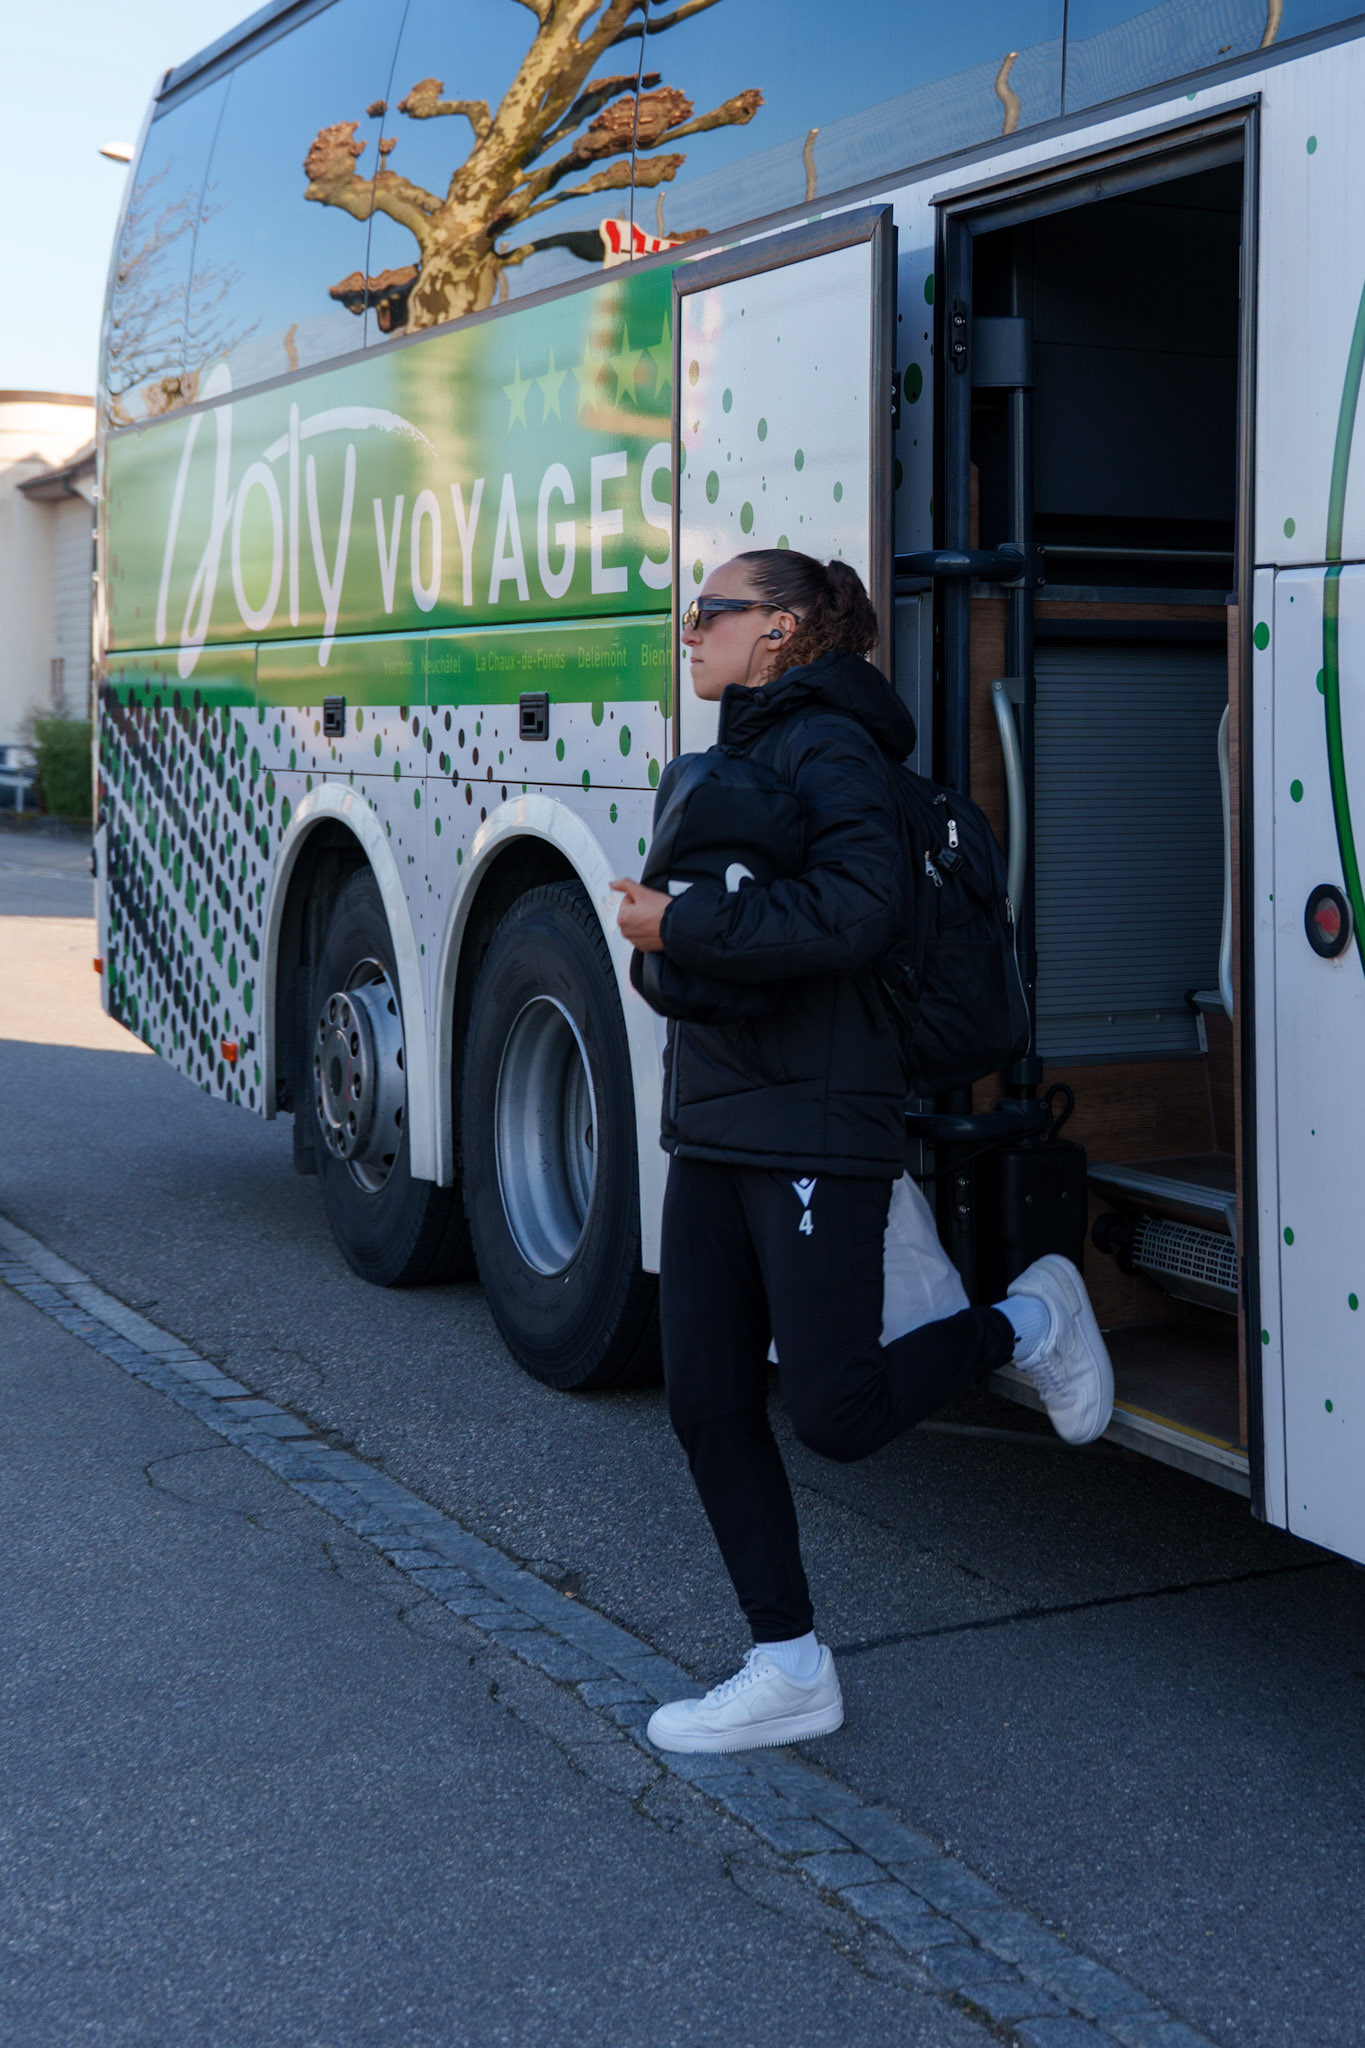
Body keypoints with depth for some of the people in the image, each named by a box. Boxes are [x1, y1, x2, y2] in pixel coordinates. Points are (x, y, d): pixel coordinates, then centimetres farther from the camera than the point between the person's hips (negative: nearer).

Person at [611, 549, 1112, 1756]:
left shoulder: (826, 747, -12)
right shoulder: (737, 754, 17)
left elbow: (856, 908, -28)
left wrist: (681, 925, -22)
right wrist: (667, 926, 10)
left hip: (816, 1132, -9)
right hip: (716, 1125, 9)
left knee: (838, 1416, -4)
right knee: (709, 1407, 6)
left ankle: (1028, 1324, 22)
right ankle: (790, 1672, 16)